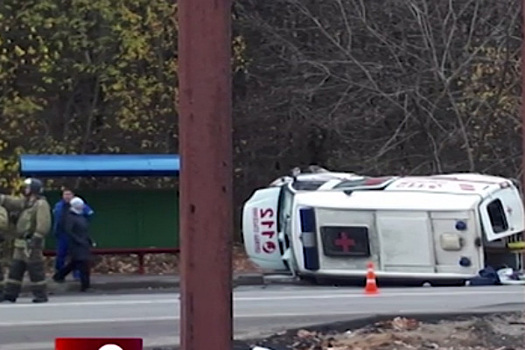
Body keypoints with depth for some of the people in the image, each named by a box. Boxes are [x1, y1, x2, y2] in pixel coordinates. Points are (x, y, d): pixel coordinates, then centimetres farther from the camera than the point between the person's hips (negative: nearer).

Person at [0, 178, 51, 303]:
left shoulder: (41, 204, -13)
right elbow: (11, 202, 20)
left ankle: (41, 296, -1)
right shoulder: (25, 203, 16)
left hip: (31, 244, -10)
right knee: (15, 269, 11)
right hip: (21, 243, 10)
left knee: (36, 270, -6)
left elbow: (44, 224, -21)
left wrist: (36, 240, -26)